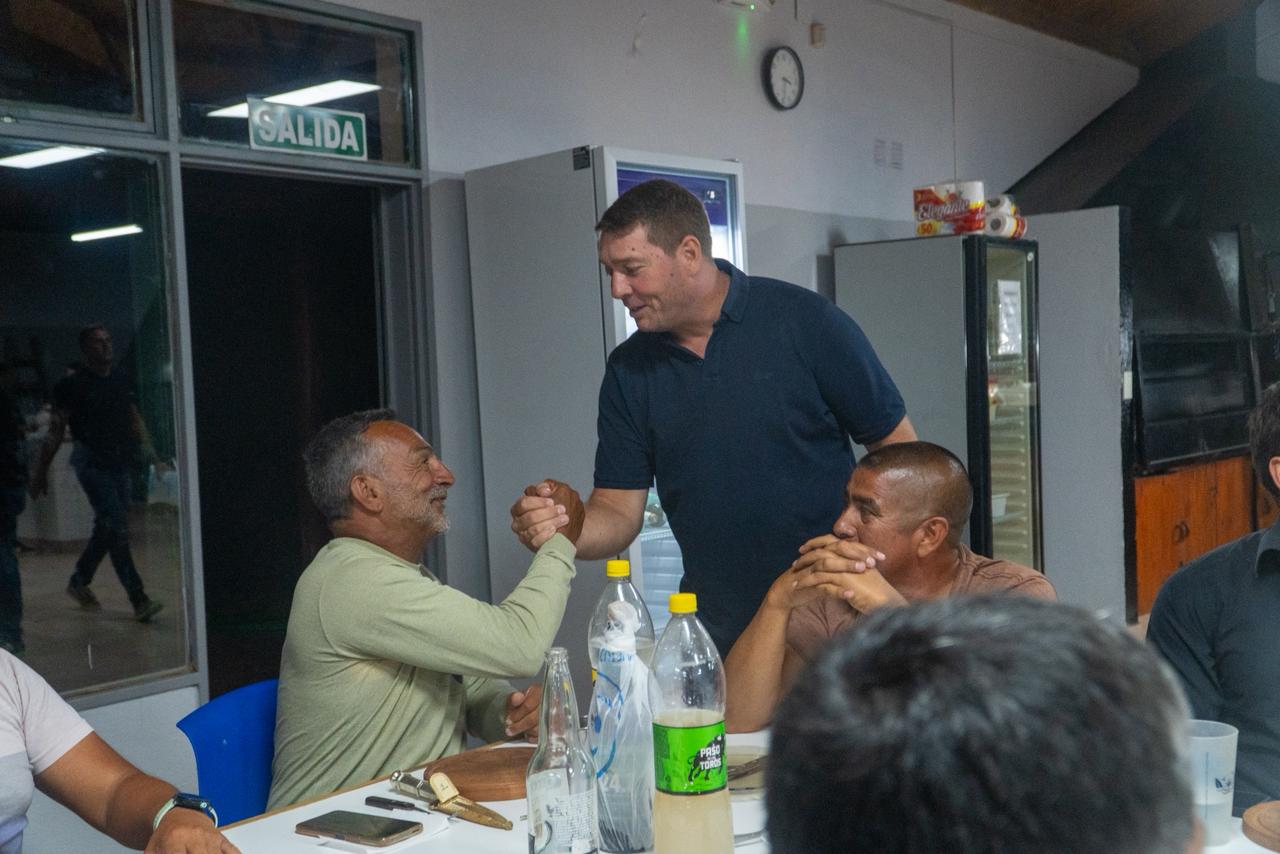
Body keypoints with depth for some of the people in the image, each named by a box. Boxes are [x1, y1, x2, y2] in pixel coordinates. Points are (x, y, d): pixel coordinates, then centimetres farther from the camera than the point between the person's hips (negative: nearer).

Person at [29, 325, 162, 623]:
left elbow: (135, 419, 16)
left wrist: (151, 454, 8)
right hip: (92, 462, -6)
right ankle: (139, 600, -13)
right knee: (116, 528, -12)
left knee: (107, 528, 13)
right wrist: (41, 471, -6)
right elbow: (56, 430, -5)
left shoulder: (121, 379, 10)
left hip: (119, 463, 6)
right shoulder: (73, 384, -6)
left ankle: (79, 582, 33)